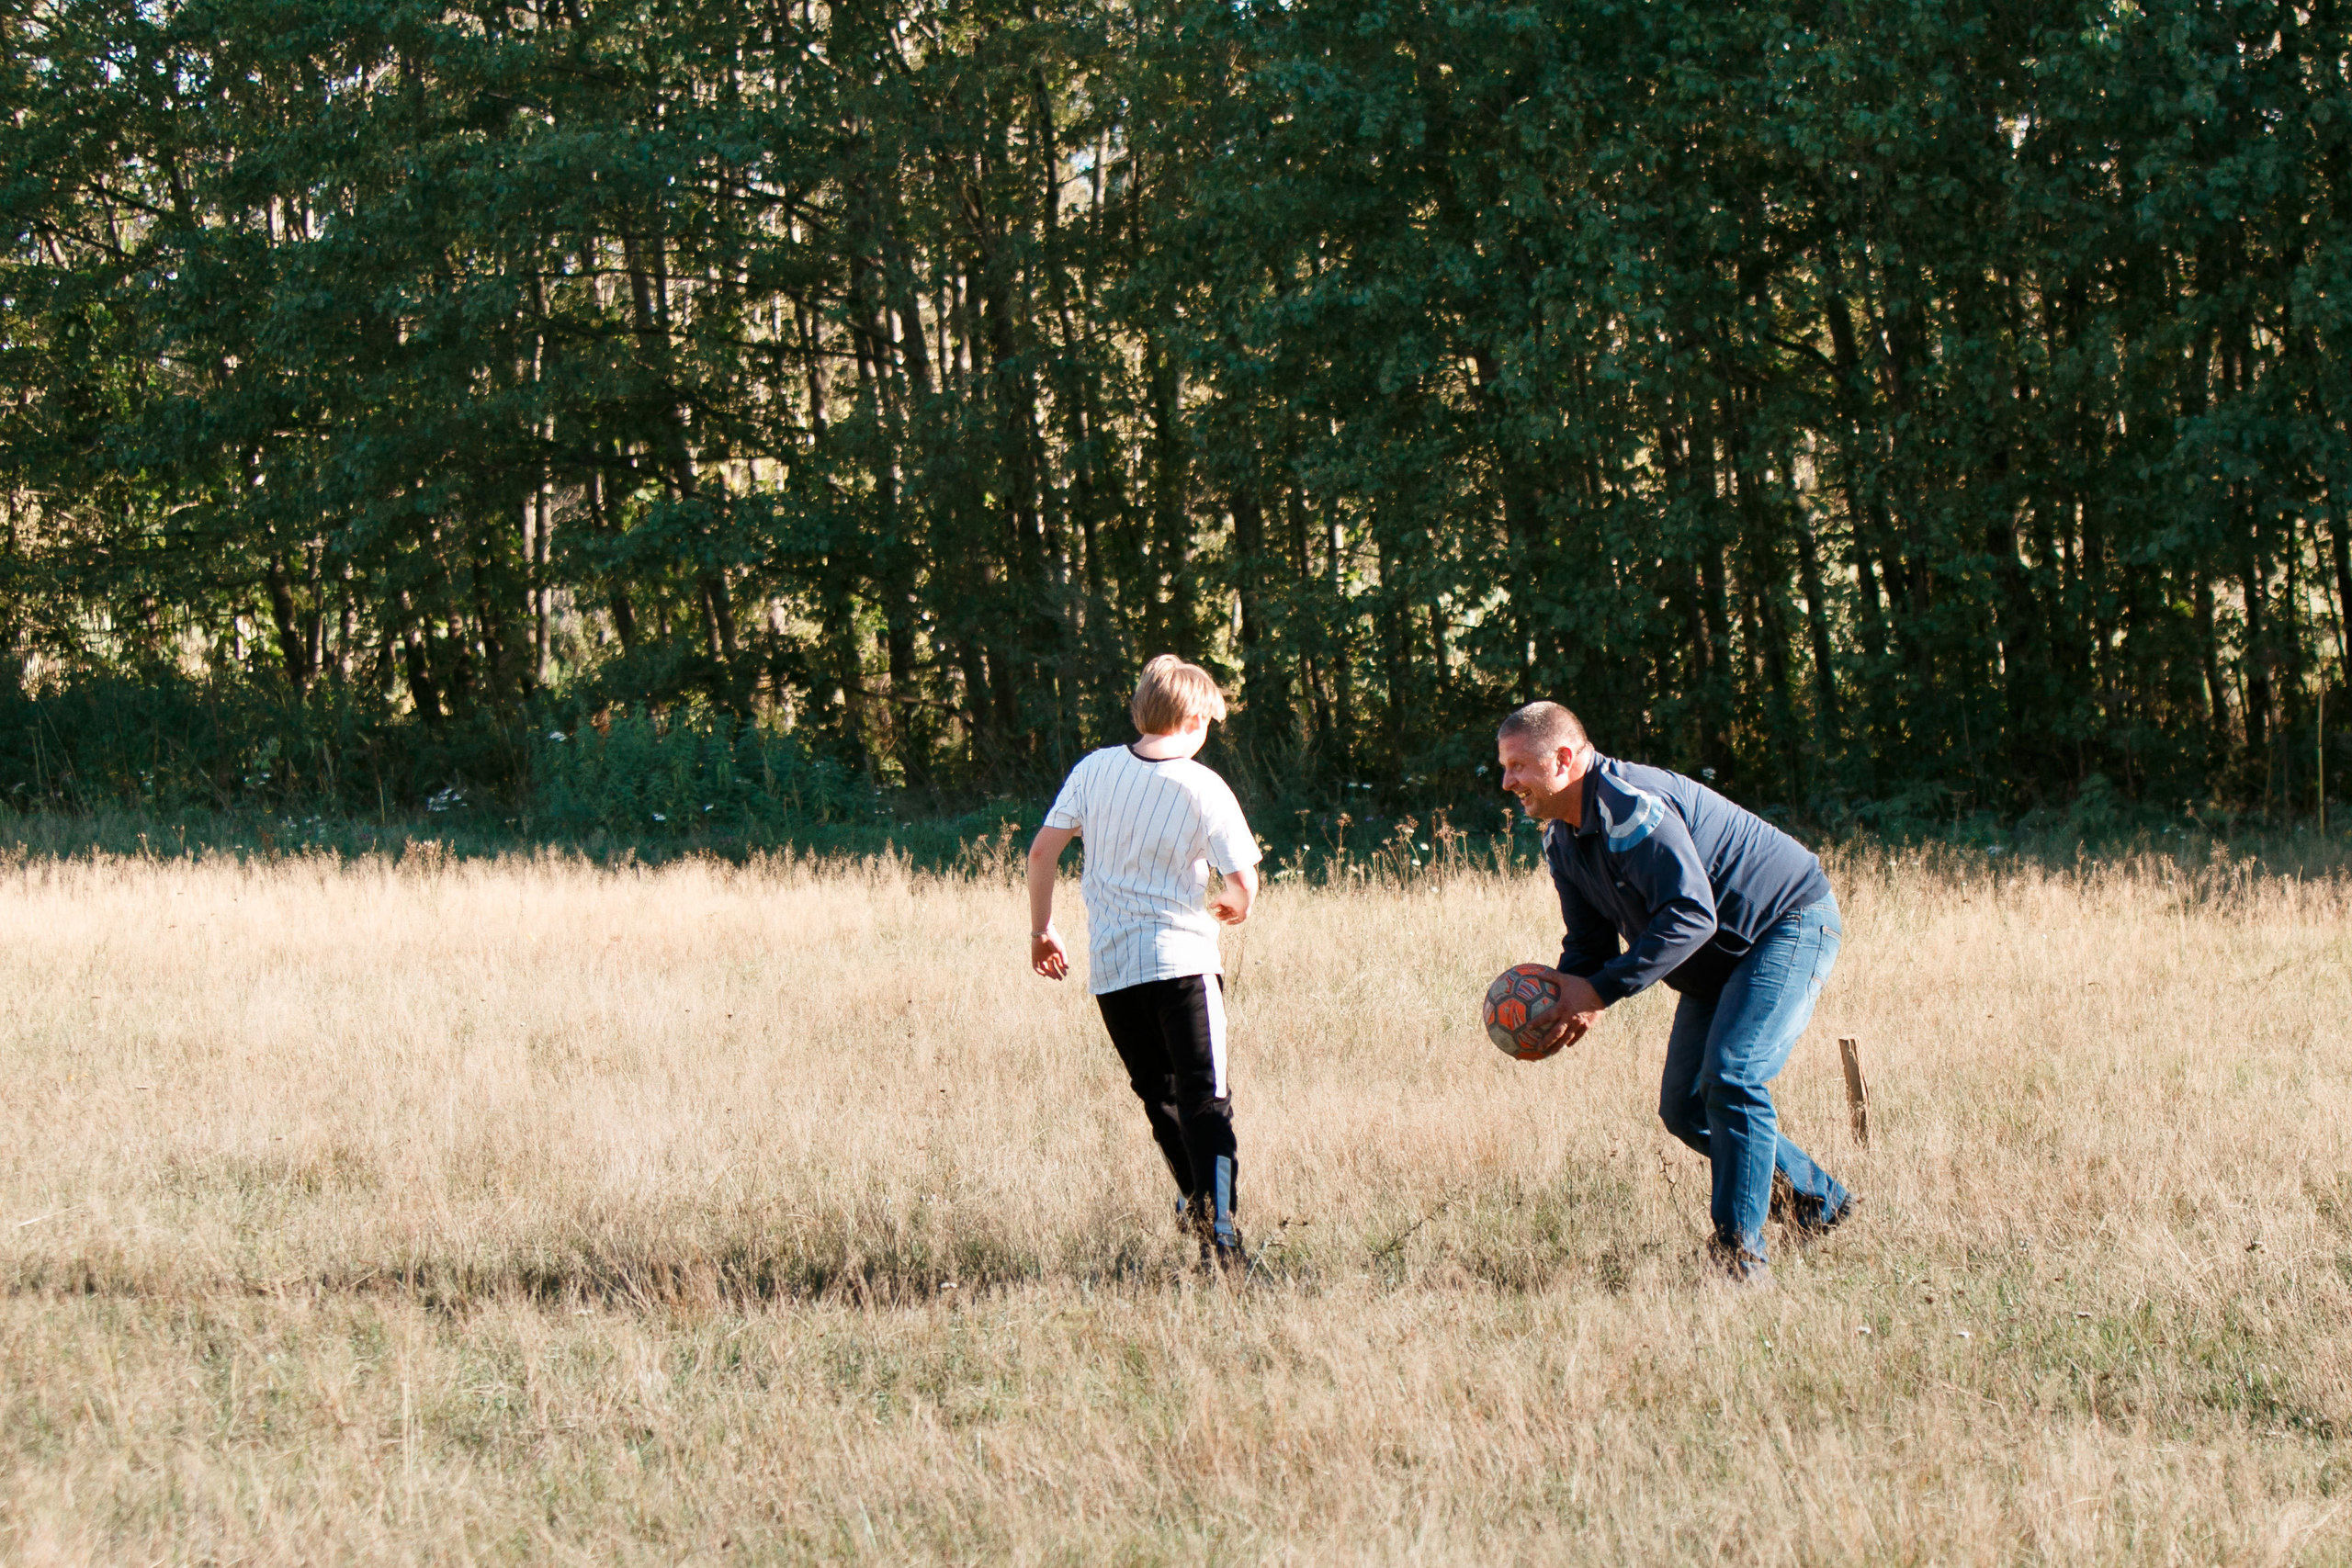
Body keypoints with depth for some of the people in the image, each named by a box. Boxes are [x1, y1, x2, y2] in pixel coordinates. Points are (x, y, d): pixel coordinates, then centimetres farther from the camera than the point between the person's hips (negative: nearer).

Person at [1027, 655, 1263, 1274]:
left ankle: (1196, 1202, 23)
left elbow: (1042, 850, 4)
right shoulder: (1203, 788, -7)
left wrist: (1041, 929, 16)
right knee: (1206, 1099, -6)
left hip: (1109, 966, 4)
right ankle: (1218, 1229, -19)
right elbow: (1242, 879, -8)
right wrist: (1236, 907, 17)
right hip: (1182, 957, -4)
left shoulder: (1095, 769, 3)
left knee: (1158, 1095, 19)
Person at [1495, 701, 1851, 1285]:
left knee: (1731, 1077, -25)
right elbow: (1589, 937, 6)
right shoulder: (1562, 840, 3)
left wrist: (1601, 989, -34)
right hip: (1721, 962, 10)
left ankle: (1740, 1253, -22)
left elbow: (1691, 915, -34)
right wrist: (1572, 998, -17)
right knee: (1684, 1107, 8)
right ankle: (1820, 1203, 23)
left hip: (1791, 925, -10)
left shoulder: (1630, 807, -29)